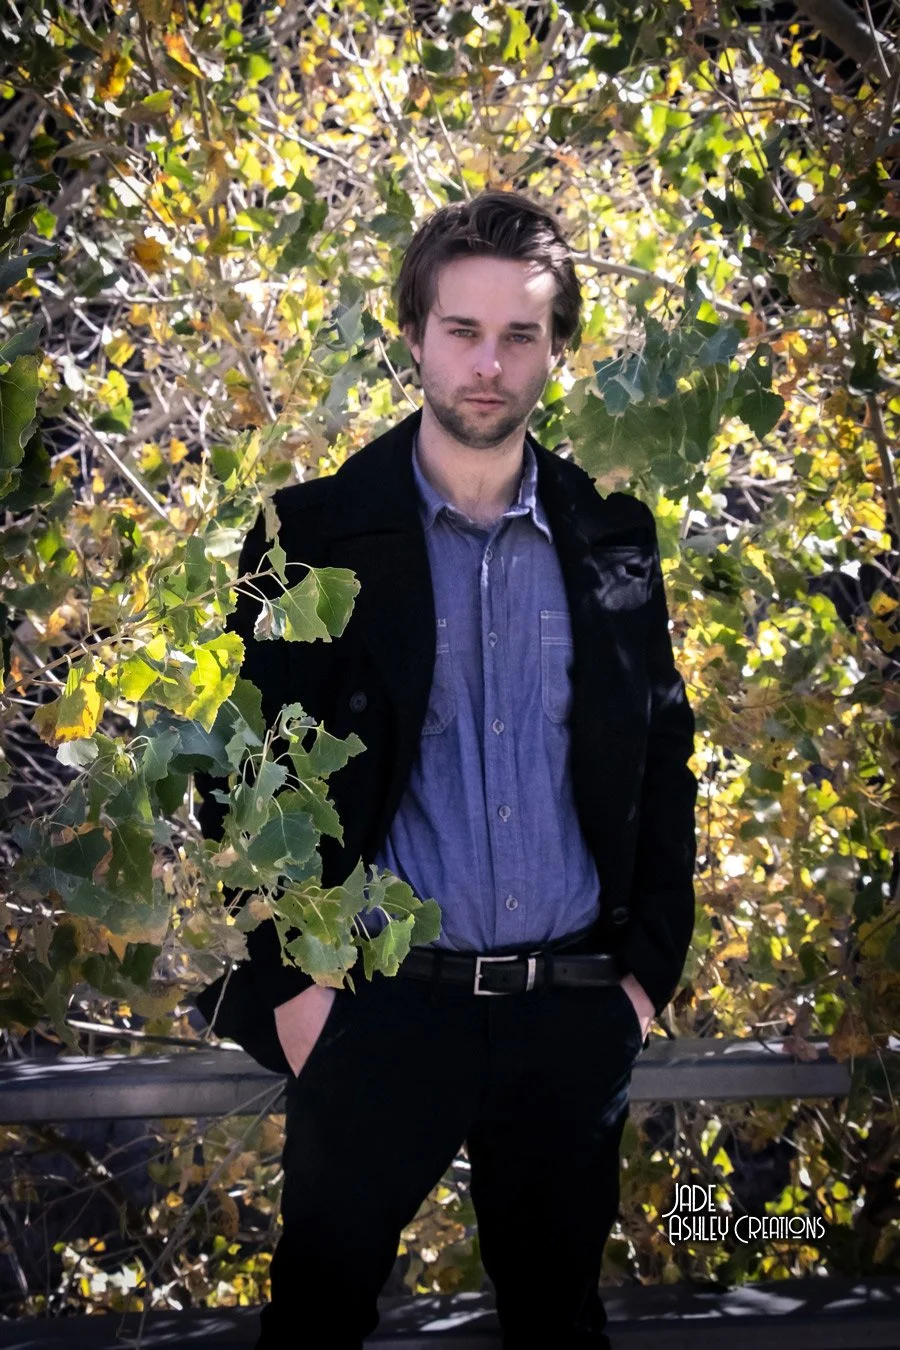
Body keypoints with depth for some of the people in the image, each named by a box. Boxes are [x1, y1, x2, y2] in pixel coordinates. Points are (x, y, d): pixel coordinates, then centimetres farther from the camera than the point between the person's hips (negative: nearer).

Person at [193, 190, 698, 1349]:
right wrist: (287, 980, -7)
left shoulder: (614, 541, 6)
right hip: (378, 1005, -2)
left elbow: (663, 760, 10)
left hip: (576, 1015, 3)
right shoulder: (315, 534, -2)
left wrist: (651, 966, 4)